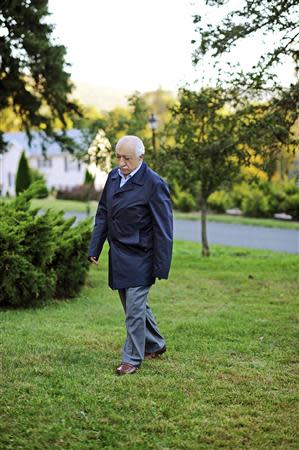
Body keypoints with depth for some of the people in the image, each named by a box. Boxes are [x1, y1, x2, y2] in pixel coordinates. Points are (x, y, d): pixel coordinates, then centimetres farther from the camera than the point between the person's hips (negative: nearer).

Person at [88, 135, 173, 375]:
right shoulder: (113, 177, 6)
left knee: (135, 308, -4)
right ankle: (156, 345, 35)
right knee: (134, 305, 17)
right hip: (118, 255, 7)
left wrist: (161, 267, -14)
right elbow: (103, 214, 14)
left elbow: (163, 227, -13)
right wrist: (95, 249, 9)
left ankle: (132, 359, 8)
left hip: (140, 257, -7)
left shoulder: (154, 183, -15)